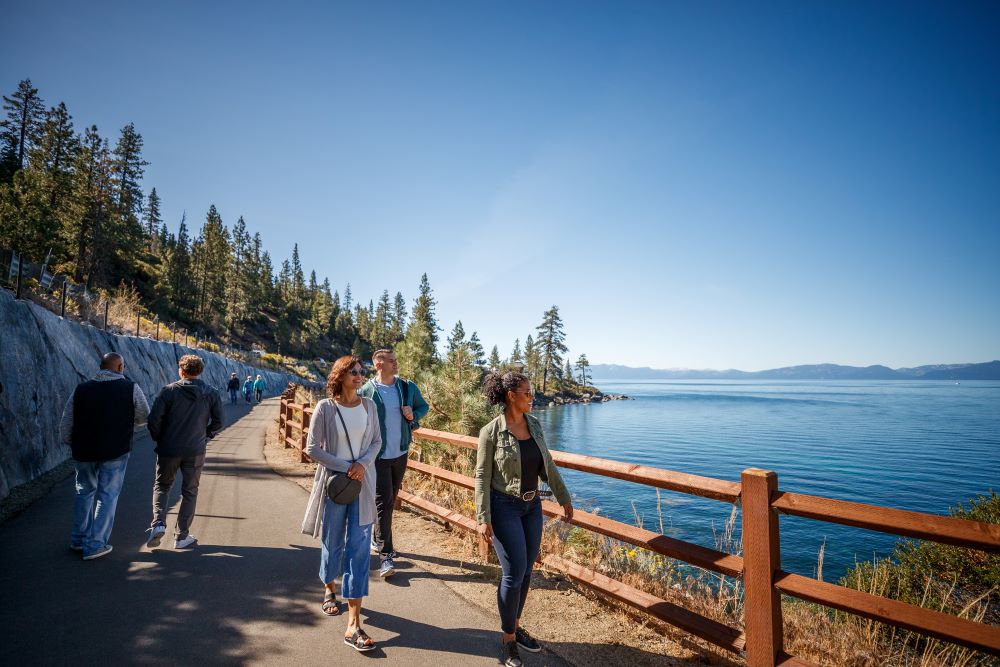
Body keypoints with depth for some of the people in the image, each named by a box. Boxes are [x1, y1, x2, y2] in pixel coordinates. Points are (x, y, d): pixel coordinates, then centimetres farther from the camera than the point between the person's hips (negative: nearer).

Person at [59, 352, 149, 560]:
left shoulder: (81, 389, 2)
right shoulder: (131, 388, -7)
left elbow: (65, 425, 4)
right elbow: (144, 417, 1)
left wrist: (74, 444, 19)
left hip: (84, 451, 4)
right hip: (116, 451, -3)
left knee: (85, 492, 21)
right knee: (107, 496, 6)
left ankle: (79, 539, 30)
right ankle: (95, 545, 9)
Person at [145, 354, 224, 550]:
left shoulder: (169, 391, -8)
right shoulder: (211, 394, -2)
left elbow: (154, 419, -10)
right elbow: (218, 422, -2)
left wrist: (158, 438, 6)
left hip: (169, 450, -1)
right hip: (195, 452, 1)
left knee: (161, 486, 21)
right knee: (190, 492, 11)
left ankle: (158, 523, 3)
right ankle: (182, 537, 16)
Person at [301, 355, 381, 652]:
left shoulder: (369, 405, 0)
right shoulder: (325, 407, -9)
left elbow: (377, 441, 6)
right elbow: (312, 448, -9)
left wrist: (363, 463, -12)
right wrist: (345, 467, -14)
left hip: (363, 484, 2)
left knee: (359, 549, -3)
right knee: (333, 543, 14)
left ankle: (353, 625, 2)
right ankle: (329, 589, 46)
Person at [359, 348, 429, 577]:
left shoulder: (408, 388, 1)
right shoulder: (366, 391, -10)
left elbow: (424, 406, 14)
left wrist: (414, 415, -8)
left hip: (400, 453, 5)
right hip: (378, 456, -5)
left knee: (391, 500, 18)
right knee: (384, 502, -7)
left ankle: (378, 540, 37)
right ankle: (385, 555, 0)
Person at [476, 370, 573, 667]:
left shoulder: (534, 424, 1)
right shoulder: (491, 431, -16)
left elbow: (547, 466, 10)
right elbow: (482, 476, -12)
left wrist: (564, 498, 14)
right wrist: (483, 518, -14)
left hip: (532, 505, 6)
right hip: (505, 507, -6)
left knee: (526, 570, 15)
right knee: (514, 573, -2)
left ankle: (516, 626, 36)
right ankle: (509, 640, 20)